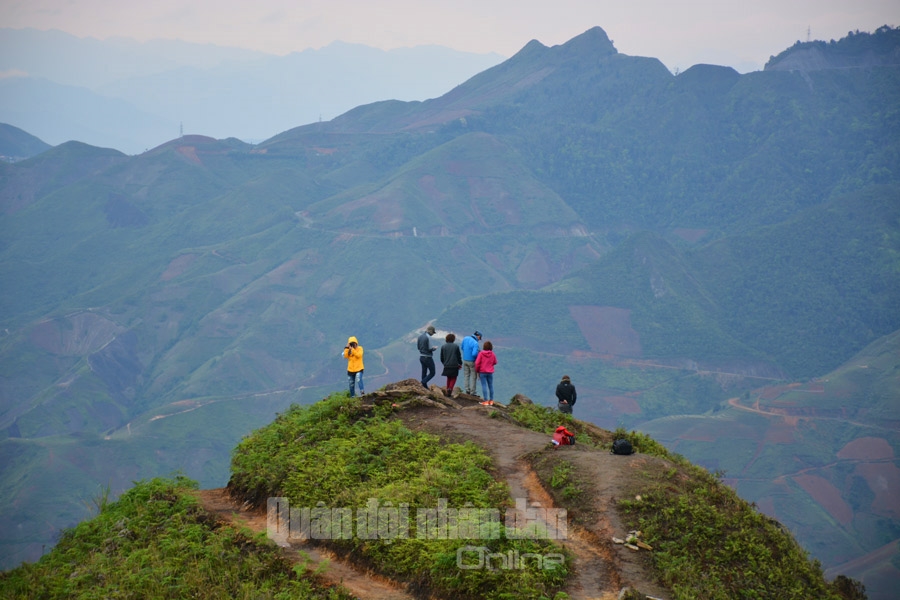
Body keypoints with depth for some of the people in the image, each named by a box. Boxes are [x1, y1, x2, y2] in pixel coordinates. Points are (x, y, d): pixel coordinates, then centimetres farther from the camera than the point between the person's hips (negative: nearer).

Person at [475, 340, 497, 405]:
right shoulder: (493, 354, -5)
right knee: (491, 386, 11)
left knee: (484, 386, 0)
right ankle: (491, 401, 15)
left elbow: (477, 363, -11)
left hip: (482, 372, -3)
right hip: (490, 372, 3)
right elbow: (495, 362, 8)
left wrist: (477, 371, 3)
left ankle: (486, 401, -4)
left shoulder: (481, 353, -12)